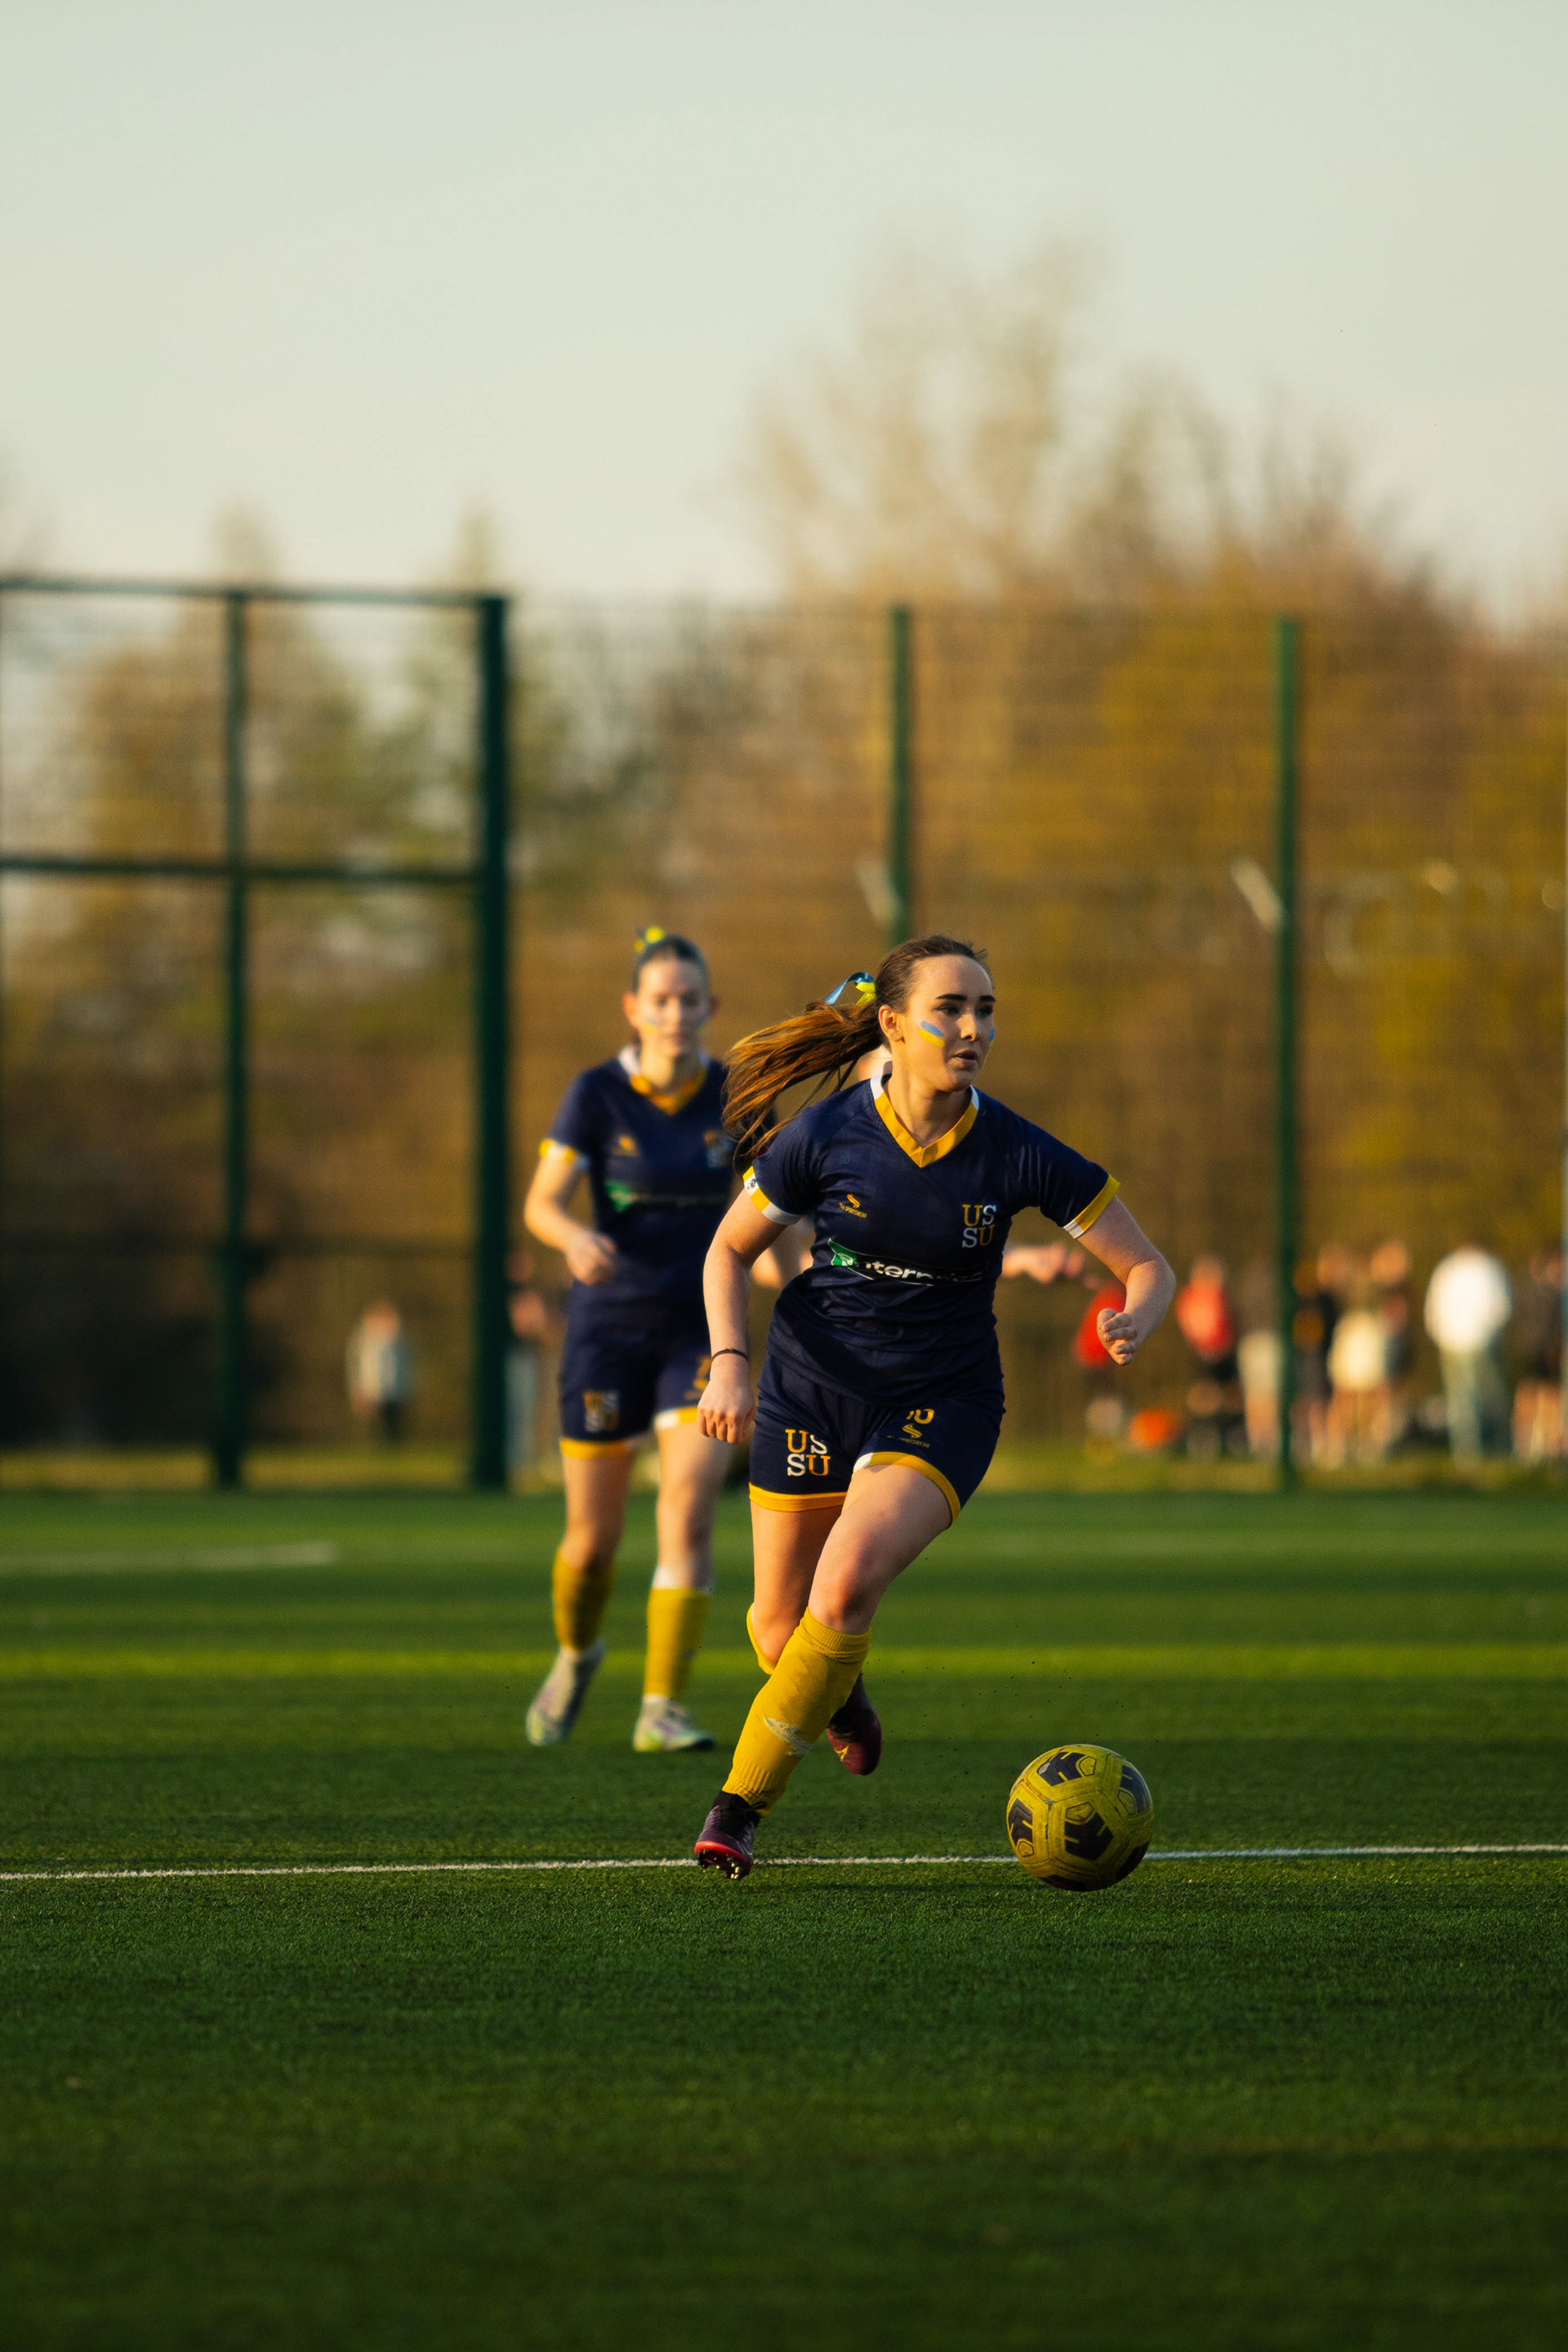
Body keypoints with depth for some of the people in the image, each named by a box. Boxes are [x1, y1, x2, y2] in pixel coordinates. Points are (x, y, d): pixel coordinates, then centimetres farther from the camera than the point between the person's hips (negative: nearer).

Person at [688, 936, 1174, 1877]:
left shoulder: (1019, 1155, -15)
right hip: (815, 1391, 1)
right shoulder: (825, 1136, -14)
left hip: (943, 1404, -1)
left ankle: (741, 1806, -14)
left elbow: (1149, 1267, -7)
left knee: (846, 1583, -25)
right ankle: (841, 1693, 44)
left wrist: (1135, 1320, -29)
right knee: (780, 1628, 5)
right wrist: (729, 1362, -14)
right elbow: (731, 1249, 1)